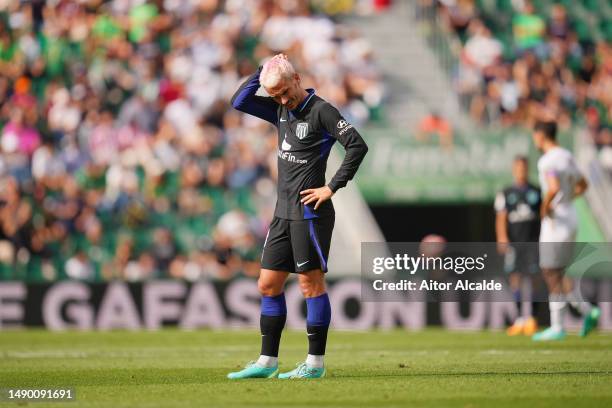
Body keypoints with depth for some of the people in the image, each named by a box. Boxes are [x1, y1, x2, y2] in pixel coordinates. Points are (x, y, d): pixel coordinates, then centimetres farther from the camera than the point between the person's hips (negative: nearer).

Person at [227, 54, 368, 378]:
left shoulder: (320, 111, -9)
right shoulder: (281, 110, 13)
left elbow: (357, 146, -15)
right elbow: (239, 102, 15)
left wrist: (332, 187, -16)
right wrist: (263, 71, 4)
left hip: (310, 212, -8)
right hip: (283, 212, 8)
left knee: (311, 283, -4)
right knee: (269, 285, 8)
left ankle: (315, 363, 1)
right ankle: (267, 362, 13)